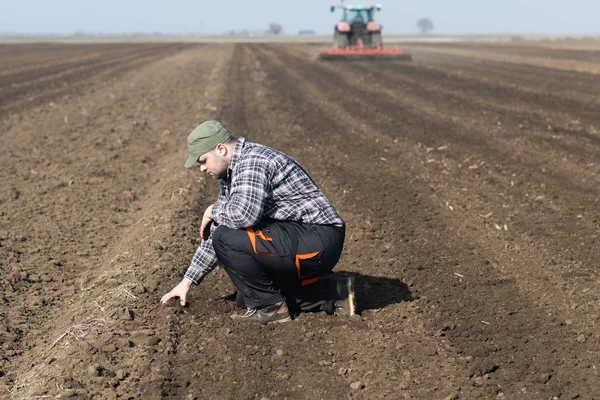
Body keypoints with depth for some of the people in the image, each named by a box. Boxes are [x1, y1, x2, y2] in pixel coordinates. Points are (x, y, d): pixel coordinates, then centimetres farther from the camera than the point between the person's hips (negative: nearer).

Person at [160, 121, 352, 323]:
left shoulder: (252, 161, -17)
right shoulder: (232, 173, 15)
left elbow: (244, 214, -33)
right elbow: (216, 232, 20)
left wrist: (213, 211, -11)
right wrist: (188, 280, 18)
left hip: (317, 241, -11)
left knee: (228, 240, -20)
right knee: (246, 298, 20)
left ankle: (269, 306, -4)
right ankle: (333, 295, 16)